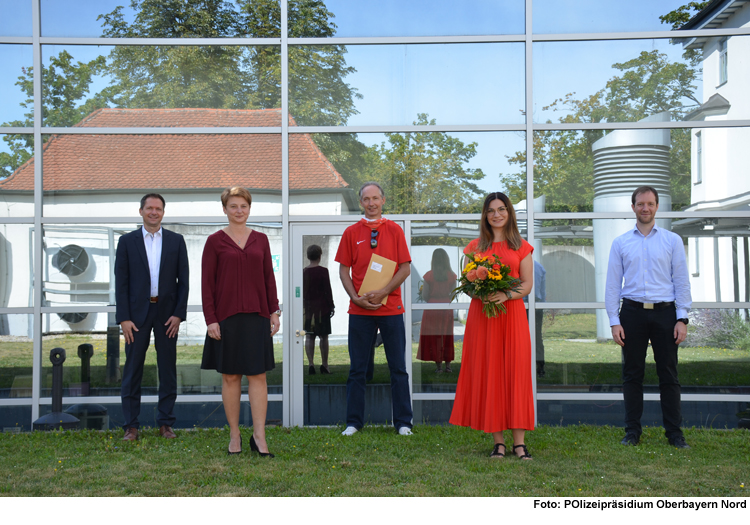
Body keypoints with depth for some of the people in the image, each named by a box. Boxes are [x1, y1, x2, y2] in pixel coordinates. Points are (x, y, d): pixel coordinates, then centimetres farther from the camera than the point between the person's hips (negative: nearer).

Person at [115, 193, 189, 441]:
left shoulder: (176, 241, 6)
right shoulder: (127, 241, 4)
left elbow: (183, 279, 4)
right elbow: (121, 282, 1)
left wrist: (179, 313, -5)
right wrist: (123, 318, -7)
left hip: (167, 312, 1)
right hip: (137, 312, -1)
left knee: (167, 370, 5)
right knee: (132, 371, 2)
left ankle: (166, 423, 15)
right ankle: (131, 426, 9)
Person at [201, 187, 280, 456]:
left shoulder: (260, 239, 9)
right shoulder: (215, 241, 1)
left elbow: (269, 277, 11)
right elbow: (207, 282, -1)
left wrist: (274, 311, 4)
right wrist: (210, 319, -8)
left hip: (257, 315, 2)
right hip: (226, 316, -2)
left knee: (258, 375, 0)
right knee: (230, 376, 4)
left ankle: (259, 436, 3)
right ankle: (234, 435, 14)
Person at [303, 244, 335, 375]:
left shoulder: (304, 272, 5)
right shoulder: (323, 271, -8)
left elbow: (301, 292, 9)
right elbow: (328, 290, -8)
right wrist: (331, 306, 0)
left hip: (308, 308, 3)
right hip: (322, 307, -3)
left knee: (309, 337, 5)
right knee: (324, 336, 2)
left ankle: (311, 364, -1)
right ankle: (324, 365, 2)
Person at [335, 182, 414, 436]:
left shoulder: (394, 230, 5)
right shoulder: (351, 233, 7)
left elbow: (405, 268, 0)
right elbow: (343, 270, 6)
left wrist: (383, 292, -12)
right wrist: (356, 298, -9)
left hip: (391, 308, 0)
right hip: (360, 310, 1)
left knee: (398, 368, 3)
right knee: (357, 369, 5)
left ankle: (403, 422, 11)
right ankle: (354, 422, 13)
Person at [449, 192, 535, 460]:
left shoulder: (521, 247, 9)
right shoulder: (474, 247, 12)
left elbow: (527, 284, 4)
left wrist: (506, 294, -14)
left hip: (512, 314, -1)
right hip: (481, 314, 1)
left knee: (516, 372, -5)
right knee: (488, 374, -1)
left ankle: (519, 441, 0)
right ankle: (498, 441, 5)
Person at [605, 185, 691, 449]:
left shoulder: (672, 240, 8)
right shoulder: (620, 243, 8)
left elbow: (682, 281, 6)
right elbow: (613, 284, 7)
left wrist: (682, 318, -3)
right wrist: (614, 321, -1)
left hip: (664, 312, 0)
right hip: (632, 312, 1)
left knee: (669, 375, 2)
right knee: (632, 375, 5)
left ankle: (674, 432, 9)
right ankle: (632, 432, 13)